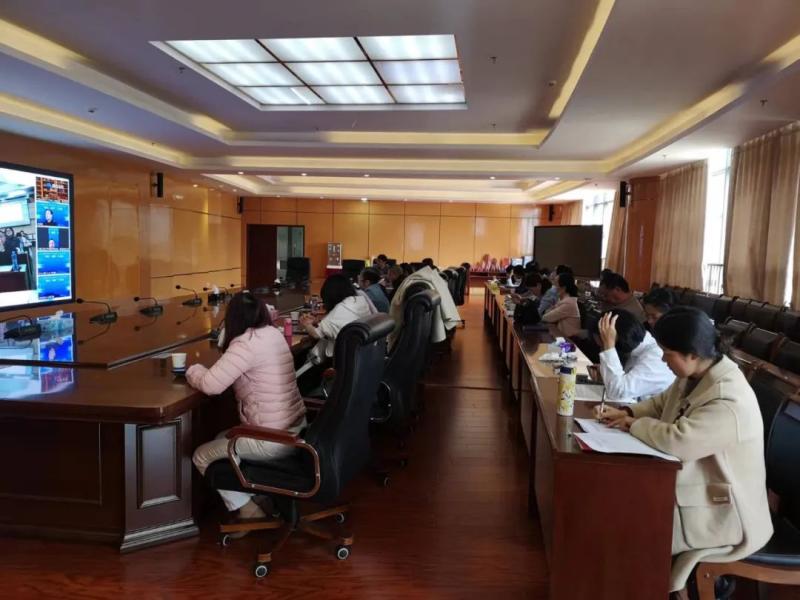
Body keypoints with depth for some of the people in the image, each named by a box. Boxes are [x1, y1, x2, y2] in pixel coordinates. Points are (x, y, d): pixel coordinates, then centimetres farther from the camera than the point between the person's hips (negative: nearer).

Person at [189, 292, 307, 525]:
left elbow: (211, 385, -23)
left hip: (274, 440, -9)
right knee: (222, 440, 27)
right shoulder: (274, 334, 6)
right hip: (296, 428, 9)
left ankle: (248, 509, 17)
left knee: (202, 457, 10)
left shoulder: (247, 342, -20)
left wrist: (193, 370, -4)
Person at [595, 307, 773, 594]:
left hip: (722, 513, -9)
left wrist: (634, 424, -19)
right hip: (696, 484, 9)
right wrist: (626, 412, -3)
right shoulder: (696, 373, -2)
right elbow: (662, 402, 14)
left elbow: (676, 441, -37)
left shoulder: (729, 402, -32)